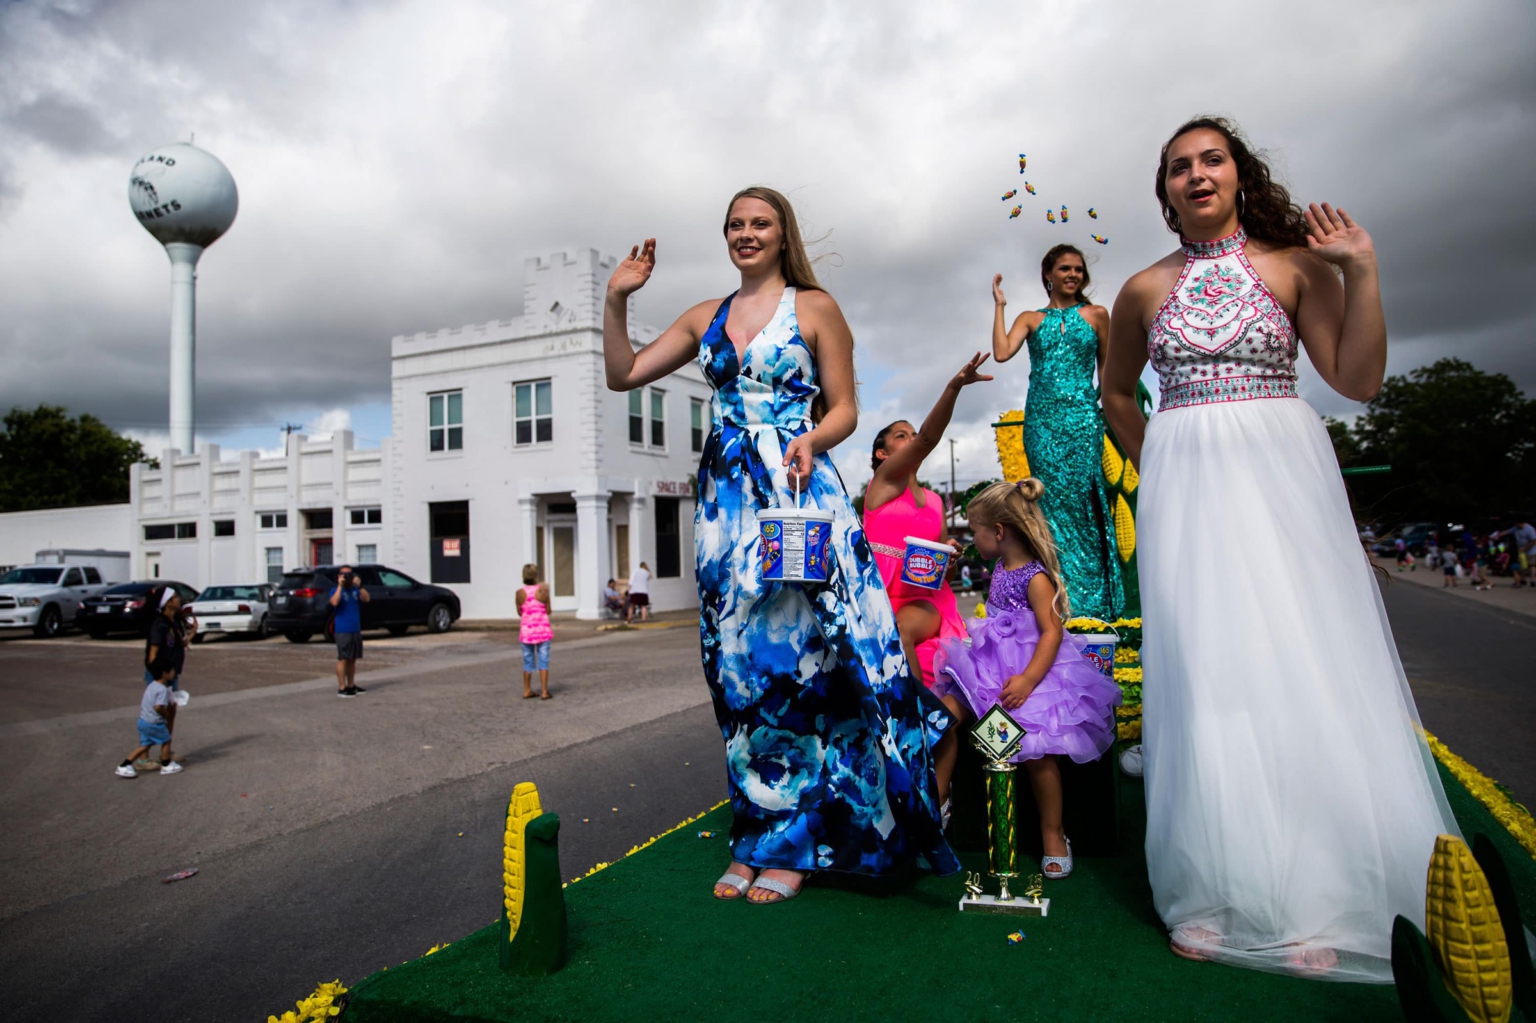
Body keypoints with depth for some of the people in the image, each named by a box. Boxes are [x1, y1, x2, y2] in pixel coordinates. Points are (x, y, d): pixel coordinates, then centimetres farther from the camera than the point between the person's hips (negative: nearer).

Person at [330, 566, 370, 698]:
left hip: (356, 630, 5)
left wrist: (359, 586, -17)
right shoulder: (336, 591, -3)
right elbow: (334, 602, -23)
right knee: (343, 659, -5)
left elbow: (366, 599, -6)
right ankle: (342, 688, -3)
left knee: (352, 659, 12)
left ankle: (351, 685, 21)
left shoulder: (355, 590, 10)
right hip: (343, 631, -5)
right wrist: (340, 586, -22)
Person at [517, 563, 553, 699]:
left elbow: (520, 612, 2)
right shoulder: (543, 590, -9)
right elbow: (548, 611, -3)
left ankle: (527, 691, 20)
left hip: (526, 630, 2)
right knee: (543, 661, 4)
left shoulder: (520, 593, -6)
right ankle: (544, 692, 4)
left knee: (528, 661, 13)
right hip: (542, 630, -2)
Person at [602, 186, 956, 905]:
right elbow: (624, 374, 16)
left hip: (800, 495, -4)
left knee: (796, 656, -6)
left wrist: (811, 439, -18)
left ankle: (789, 846, 8)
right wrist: (616, 300, 5)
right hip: (725, 501, 5)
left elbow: (845, 409, 2)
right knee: (738, 664, 5)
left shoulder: (815, 307, 4)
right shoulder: (707, 317, 16)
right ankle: (757, 837, 17)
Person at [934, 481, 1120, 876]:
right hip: (991, 666, 8)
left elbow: (1052, 632, -22)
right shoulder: (1000, 567, 11)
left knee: (1035, 750, -14)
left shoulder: (1036, 577, -15)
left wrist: (1029, 679, -32)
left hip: (1030, 670, -8)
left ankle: (1053, 834, 7)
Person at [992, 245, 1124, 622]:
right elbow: (1002, 352, -4)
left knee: (1083, 498, -8)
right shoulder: (1031, 319, 13)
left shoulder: (1096, 315, 11)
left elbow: (1106, 368, 12)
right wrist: (999, 306, 1)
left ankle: (1094, 597, 0)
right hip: (1042, 417, 1)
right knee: (1054, 500, 0)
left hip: (1082, 415, -1)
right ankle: (1061, 597, 7)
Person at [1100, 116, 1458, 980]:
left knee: (1303, 665, -4)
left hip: (1283, 474, -1)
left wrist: (1363, 271, -7)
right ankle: (1223, 894, 8)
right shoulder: (1145, 289, 11)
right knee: (1208, 672, -2)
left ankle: (1316, 896, 9)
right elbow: (1118, 392, 23)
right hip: (1184, 486, 1)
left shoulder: (1296, 262, 5)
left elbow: (1360, 380, -2)